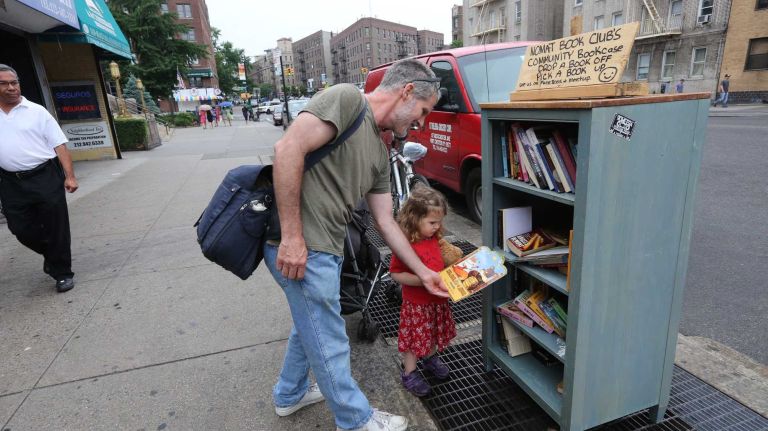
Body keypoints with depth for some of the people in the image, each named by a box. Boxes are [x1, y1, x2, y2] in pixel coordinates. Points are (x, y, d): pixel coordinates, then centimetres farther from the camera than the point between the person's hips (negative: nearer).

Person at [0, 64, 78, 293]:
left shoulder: (36, 111, 1)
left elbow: (59, 145, -3)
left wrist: (70, 176, -11)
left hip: (46, 177, -3)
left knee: (55, 226, 0)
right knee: (22, 230, 8)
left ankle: (62, 272, 13)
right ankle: (52, 255, 35)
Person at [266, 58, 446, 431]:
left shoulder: (379, 154, 14)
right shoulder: (346, 98, -10)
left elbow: (386, 222, 17)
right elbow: (288, 149, -22)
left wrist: (423, 272, 18)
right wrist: (292, 236, -23)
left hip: (325, 247, 10)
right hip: (298, 246, -9)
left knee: (312, 325, 28)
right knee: (330, 344, 9)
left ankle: (289, 395, 52)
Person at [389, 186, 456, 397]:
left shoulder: (435, 237, -1)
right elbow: (396, 273, -23)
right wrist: (422, 280, -29)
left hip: (437, 299, 7)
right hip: (416, 303, -7)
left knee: (434, 332, 25)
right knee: (415, 336, 9)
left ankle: (430, 358, 51)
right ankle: (409, 373, 30)